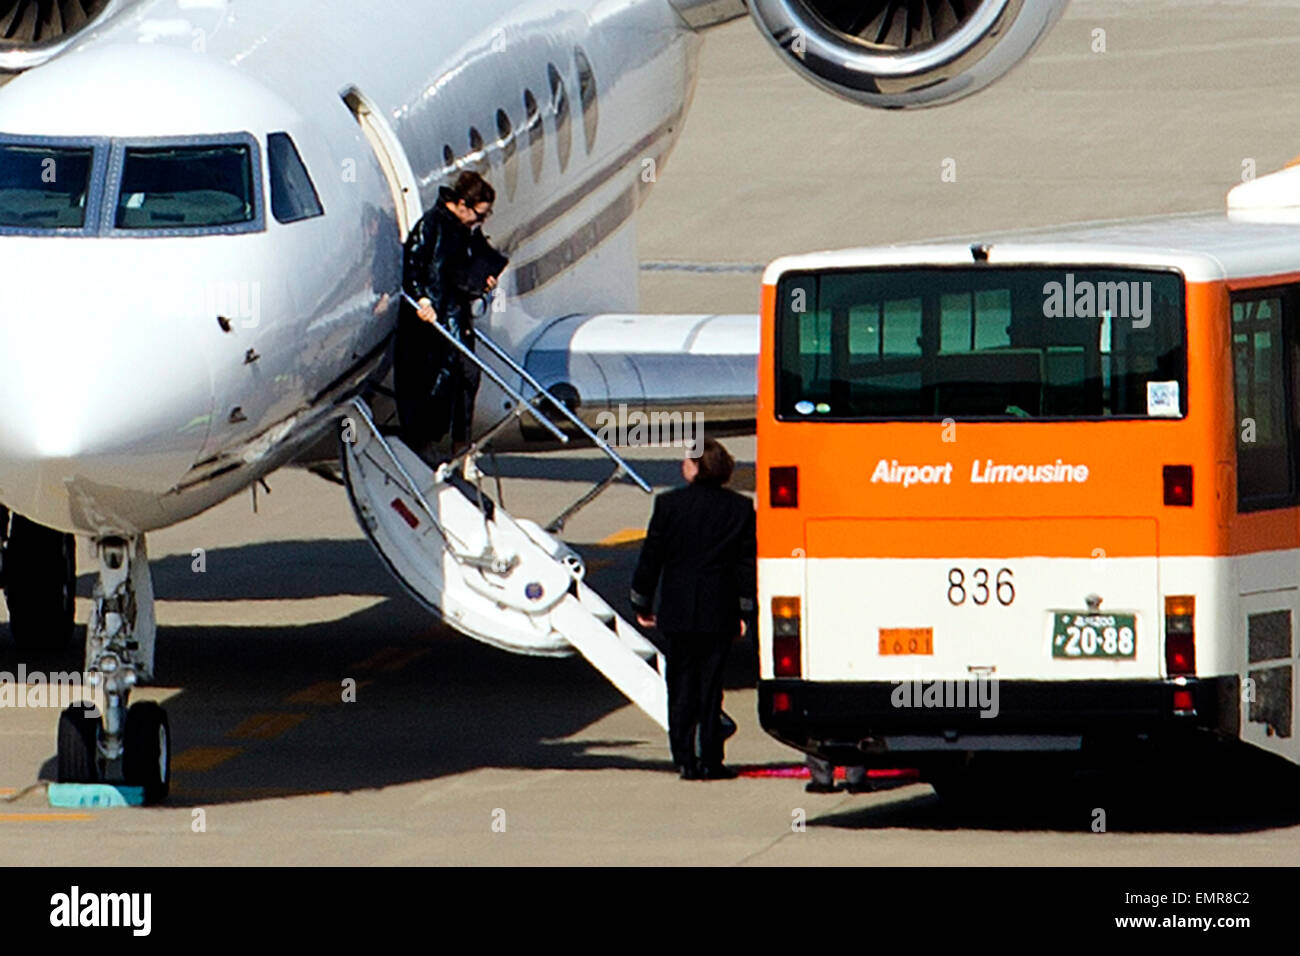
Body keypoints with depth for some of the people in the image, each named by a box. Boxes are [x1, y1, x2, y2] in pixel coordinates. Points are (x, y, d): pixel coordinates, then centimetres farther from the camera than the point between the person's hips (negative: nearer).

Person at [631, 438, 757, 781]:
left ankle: (685, 761, 1)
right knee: (711, 685, 5)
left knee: (681, 688, 6)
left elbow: (651, 557, 0)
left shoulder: (669, 504, -4)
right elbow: (747, 563, 1)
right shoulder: (740, 508, 0)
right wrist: (744, 610, 7)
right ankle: (710, 761, 3)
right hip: (719, 612, 1)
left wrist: (642, 604, 10)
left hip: (678, 611, -1)